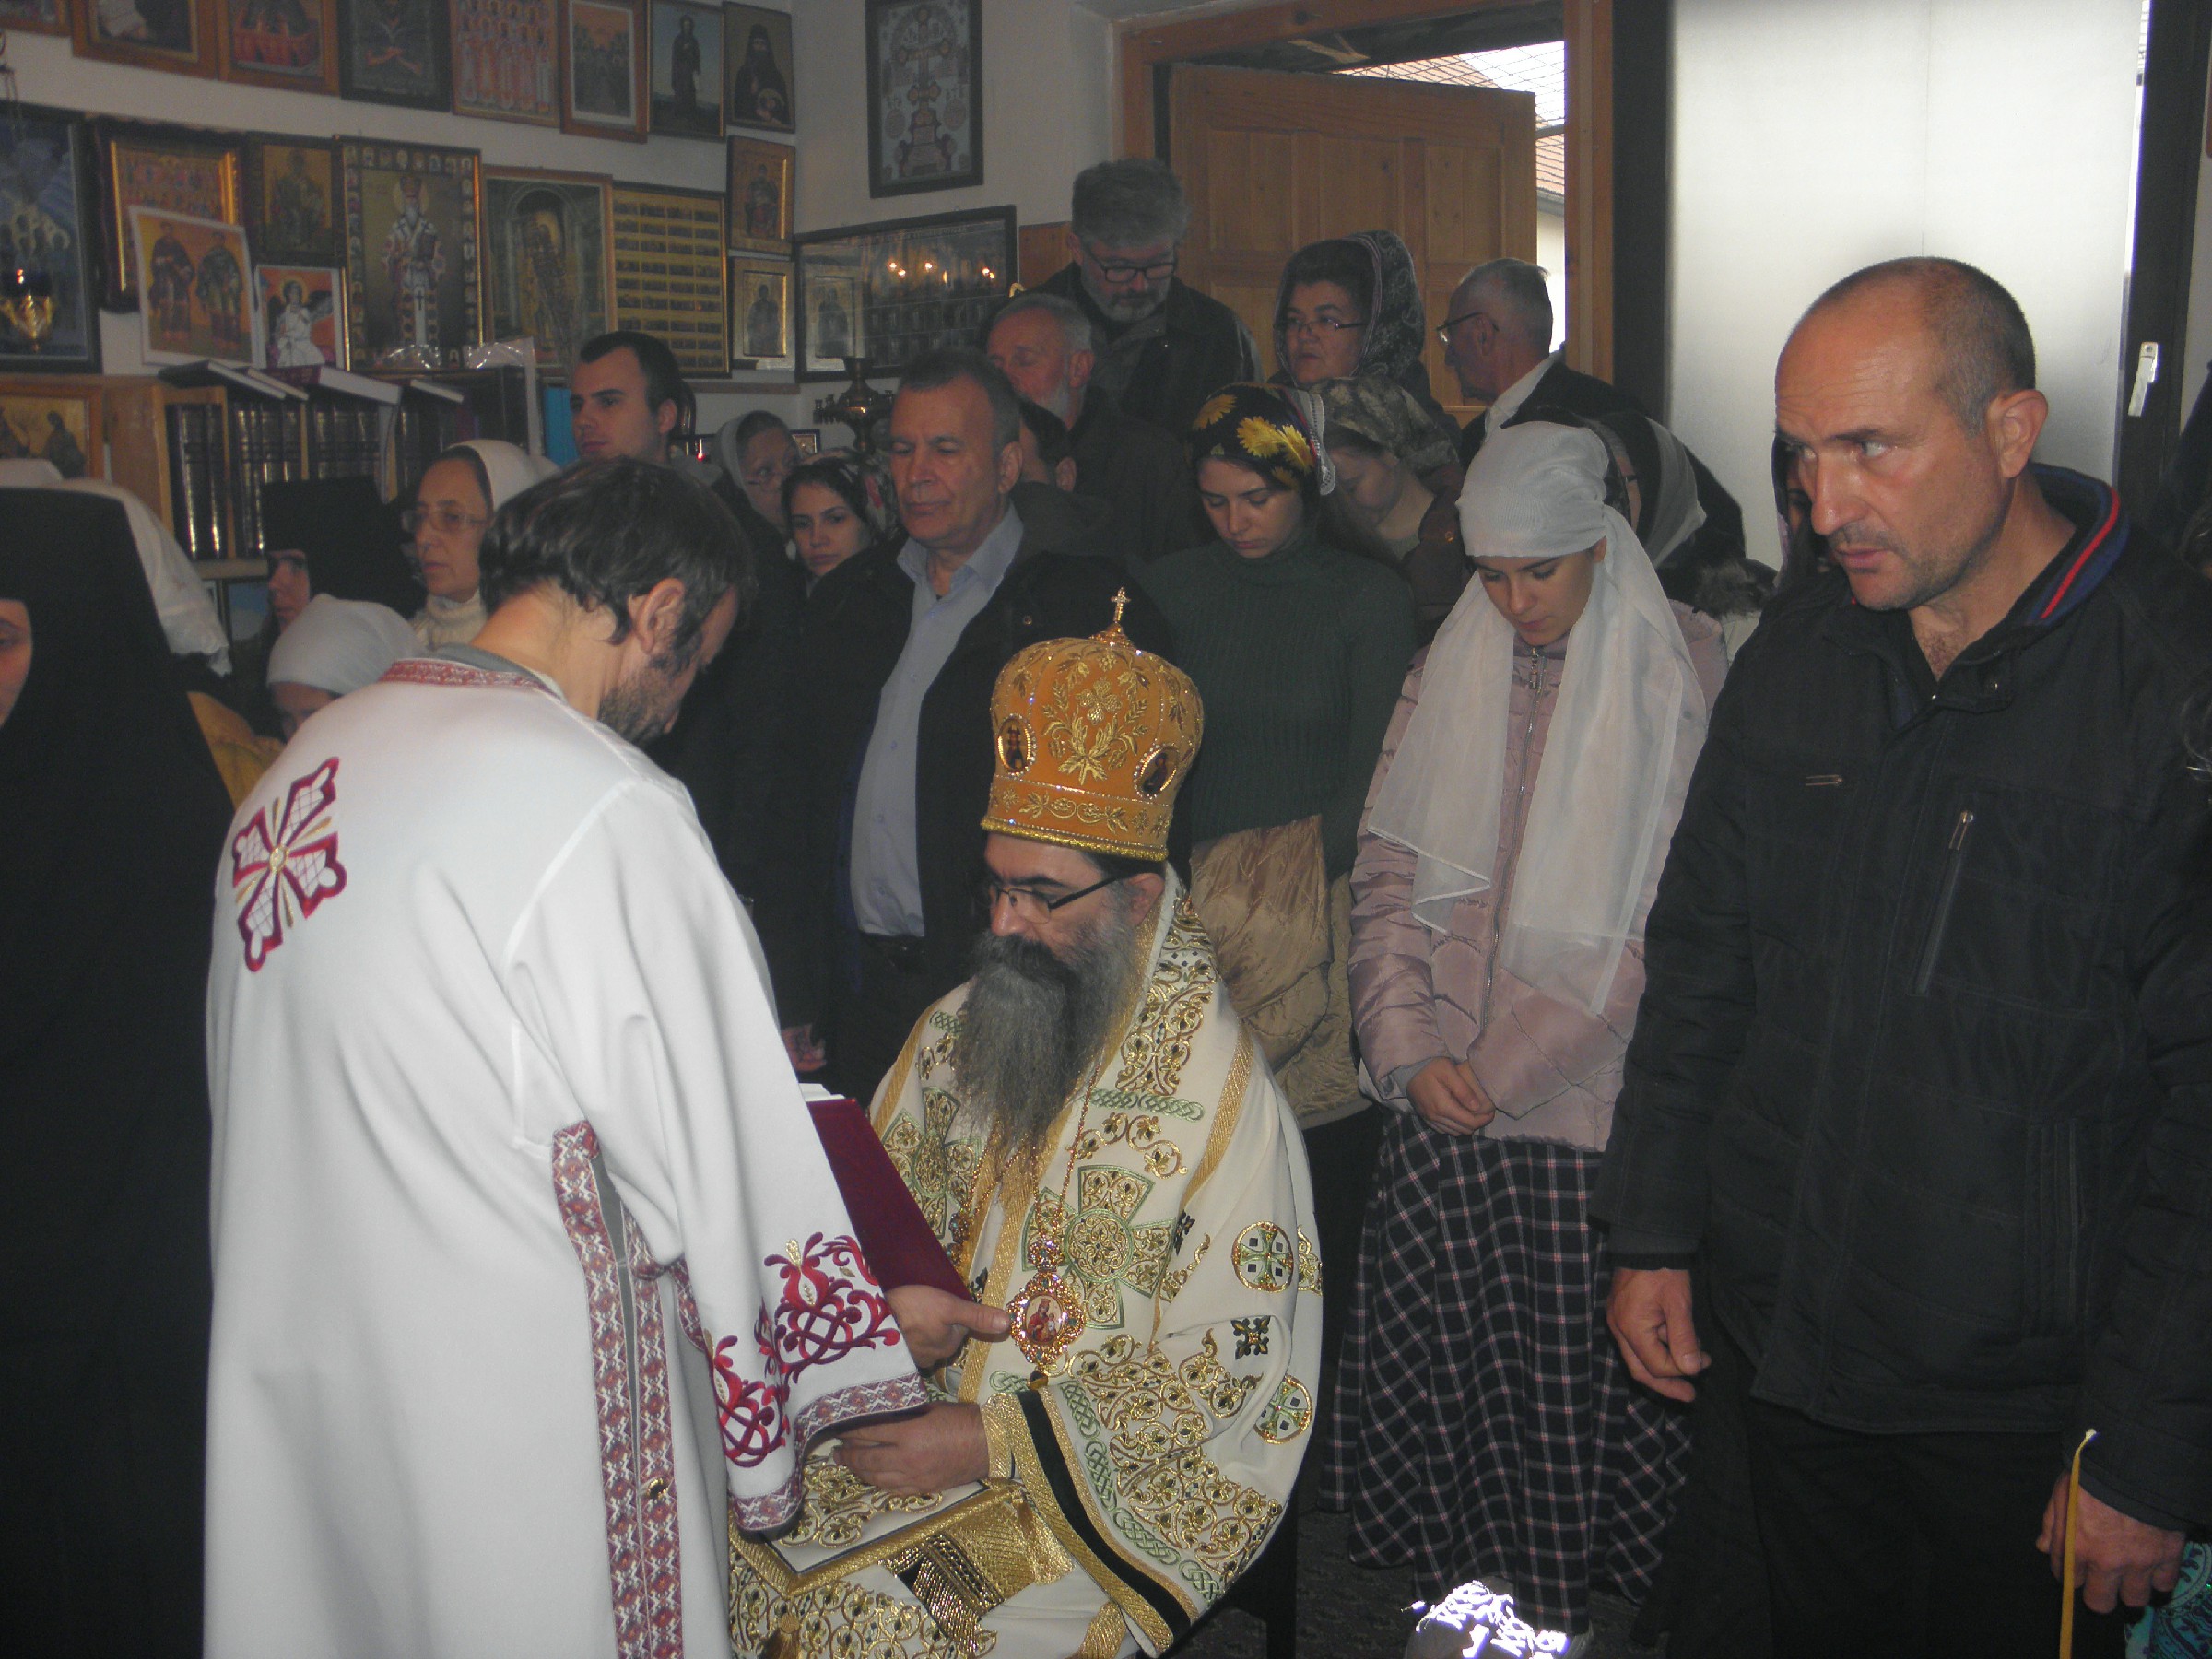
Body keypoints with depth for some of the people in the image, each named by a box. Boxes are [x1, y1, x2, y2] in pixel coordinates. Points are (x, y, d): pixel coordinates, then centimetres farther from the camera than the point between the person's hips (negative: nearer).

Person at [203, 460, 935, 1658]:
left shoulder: (304, 761, 5)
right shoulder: (605, 807, -21)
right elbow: (706, 1160, -17)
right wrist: (884, 1301, 0)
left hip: (288, 1375, 8)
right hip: (516, 1411, -7)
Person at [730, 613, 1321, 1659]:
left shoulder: (1218, 1095, -14)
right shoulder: (955, 1031, 5)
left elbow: (1222, 1379, -14)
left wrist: (999, 1441, -18)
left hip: (1096, 1480, -5)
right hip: (922, 1405, 6)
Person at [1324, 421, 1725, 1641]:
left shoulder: (1678, 676, -4)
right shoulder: (1449, 670, 9)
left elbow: (1668, 914, -10)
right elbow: (1388, 873, 8)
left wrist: (1510, 1066, -12)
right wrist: (1412, 1048, -4)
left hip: (1593, 1110, -4)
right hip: (1441, 1105, 4)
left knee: (1579, 1371, 2)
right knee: (1428, 1350, 7)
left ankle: (1567, 1597, 23)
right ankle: (1459, 1575, 27)